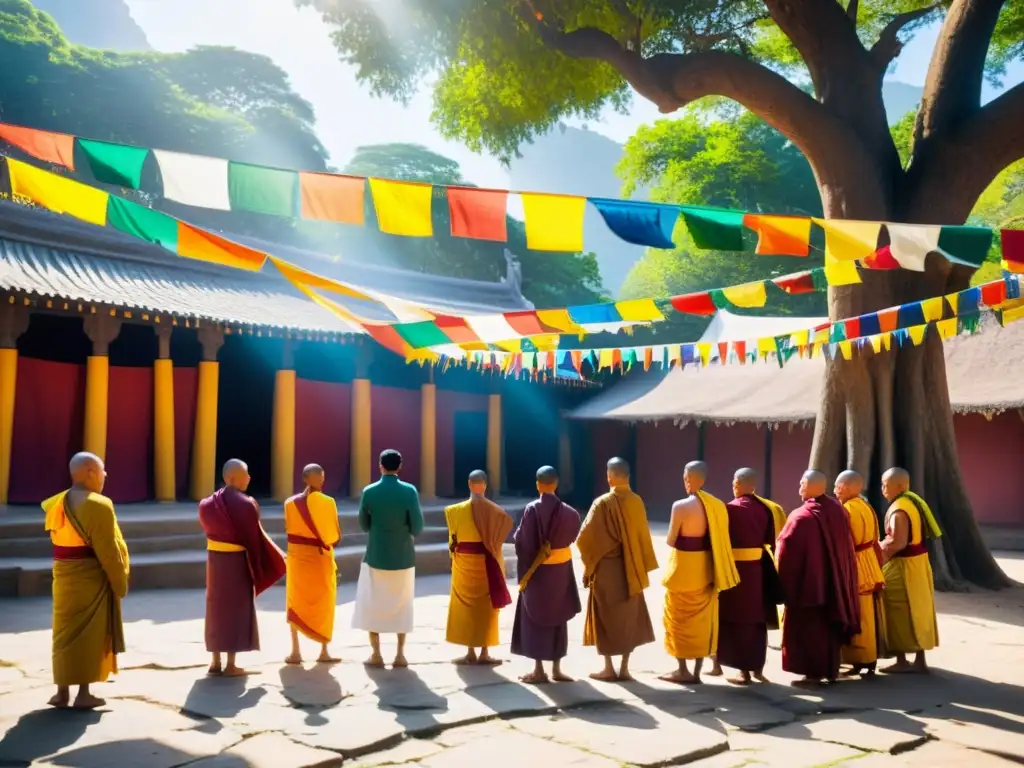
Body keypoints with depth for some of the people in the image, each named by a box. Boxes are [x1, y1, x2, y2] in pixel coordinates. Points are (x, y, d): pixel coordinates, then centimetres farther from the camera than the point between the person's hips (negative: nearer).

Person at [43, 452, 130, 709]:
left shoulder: (55, 504, 5)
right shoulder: (99, 506, -19)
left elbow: (58, 539, 10)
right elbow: (108, 551, -19)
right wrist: (120, 582, -11)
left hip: (64, 578, 7)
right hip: (92, 579, -6)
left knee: (65, 633, 14)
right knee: (90, 634, 4)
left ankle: (62, 691, 20)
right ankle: (84, 693, 8)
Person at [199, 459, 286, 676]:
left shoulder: (210, 503, 3)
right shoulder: (245, 504, -17)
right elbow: (254, 538, -13)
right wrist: (272, 562, -2)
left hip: (216, 558, 6)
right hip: (237, 561, -6)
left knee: (217, 607, 13)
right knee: (236, 608, 3)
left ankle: (215, 662, 17)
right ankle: (231, 665, 6)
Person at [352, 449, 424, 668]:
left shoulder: (369, 491, -8)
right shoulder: (409, 491, -11)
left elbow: (364, 524, 2)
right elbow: (417, 527, -11)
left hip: (376, 555, 0)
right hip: (403, 556, 0)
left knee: (372, 604, 12)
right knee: (402, 605, 12)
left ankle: (376, 654, 14)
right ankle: (400, 655, 14)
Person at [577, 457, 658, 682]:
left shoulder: (603, 503, -16)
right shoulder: (637, 502, -3)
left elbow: (586, 536, -13)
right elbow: (644, 536, 5)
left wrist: (590, 558, 6)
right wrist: (643, 566, 14)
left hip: (606, 569, -4)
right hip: (631, 569, 4)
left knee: (606, 618, 8)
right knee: (629, 618, 13)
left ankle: (608, 668, 12)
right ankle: (624, 668, 15)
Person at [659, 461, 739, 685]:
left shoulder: (681, 506, -18)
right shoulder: (717, 506, -1)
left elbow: (671, 540, -10)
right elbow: (717, 539, 5)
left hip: (684, 568, -5)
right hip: (706, 569, 5)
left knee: (680, 618, 9)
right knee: (702, 619, 13)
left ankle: (682, 670, 16)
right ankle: (696, 671, 19)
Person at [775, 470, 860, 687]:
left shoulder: (801, 517, -19)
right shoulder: (837, 509, 1)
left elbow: (787, 549, -16)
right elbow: (846, 545, 10)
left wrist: (785, 582, -5)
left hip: (808, 580, -7)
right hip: (834, 578, 7)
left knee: (808, 627, 2)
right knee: (830, 624, 15)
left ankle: (813, 673, 3)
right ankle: (830, 670, 22)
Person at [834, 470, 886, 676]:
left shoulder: (846, 510, -18)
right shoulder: (867, 507, 9)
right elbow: (875, 542, 13)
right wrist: (877, 569, 18)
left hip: (856, 568, -9)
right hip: (870, 567, 9)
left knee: (857, 619, -1)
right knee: (868, 618, 13)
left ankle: (860, 662, 5)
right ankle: (871, 661, 19)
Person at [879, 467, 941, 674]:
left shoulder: (898, 510, -21)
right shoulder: (913, 500, 8)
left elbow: (899, 543, -26)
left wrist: (881, 549, -9)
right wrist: (886, 545, 9)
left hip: (903, 566, -9)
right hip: (918, 561, 9)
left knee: (899, 614, 1)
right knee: (917, 612, 13)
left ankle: (902, 661, 9)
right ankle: (920, 660, 20)